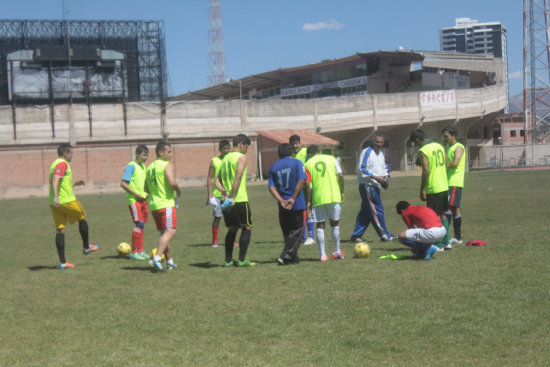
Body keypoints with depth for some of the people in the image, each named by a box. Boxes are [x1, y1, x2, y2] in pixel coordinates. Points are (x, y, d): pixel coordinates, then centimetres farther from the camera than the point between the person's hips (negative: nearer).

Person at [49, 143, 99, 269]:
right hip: (67, 201, -8)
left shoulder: (55, 164, 21)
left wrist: (75, 184, 32)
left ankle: (62, 261, 2)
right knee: (82, 218, 15)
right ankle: (86, 247, 28)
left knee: (60, 230, 4)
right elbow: (55, 180, -25)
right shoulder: (63, 164, -10)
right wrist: (56, 197, -35)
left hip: (55, 204, 9)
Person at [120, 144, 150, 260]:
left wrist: (146, 193, 8)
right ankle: (134, 252, -8)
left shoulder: (143, 166, 15)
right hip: (134, 200, -8)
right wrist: (136, 194, -17)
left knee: (141, 225, 10)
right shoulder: (131, 166, -11)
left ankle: (140, 251, 16)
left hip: (142, 199, 8)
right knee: (139, 224, -13)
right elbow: (123, 184, -17)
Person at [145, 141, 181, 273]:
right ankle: (157, 258, -29)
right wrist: (178, 191, -3)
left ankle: (170, 262, 17)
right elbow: (172, 182, -21)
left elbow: (146, 189, 22)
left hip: (153, 204, 9)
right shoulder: (167, 165, -7)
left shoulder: (149, 167, 18)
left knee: (164, 233, 15)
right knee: (170, 231, -15)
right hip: (166, 204, -9)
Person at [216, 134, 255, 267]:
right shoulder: (241, 157, -8)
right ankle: (242, 260, -1)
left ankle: (228, 260, 12)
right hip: (240, 199, -7)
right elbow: (238, 177, -21)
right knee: (247, 228, 3)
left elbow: (217, 180, 13)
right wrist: (233, 197, -24)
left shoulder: (225, 158, 17)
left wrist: (224, 191, -2)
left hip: (226, 200, 7)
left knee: (232, 229, 14)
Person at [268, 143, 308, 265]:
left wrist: (281, 200, -8)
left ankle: (293, 257, 18)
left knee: (286, 232, 15)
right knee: (297, 231, 3)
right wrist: (293, 199, -12)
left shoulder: (273, 167, 9)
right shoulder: (297, 162, -1)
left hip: (283, 206, 3)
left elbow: (271, 187, -2)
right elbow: (301, 181, -13)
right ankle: (286, 255, -10)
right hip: (298, 205, -3)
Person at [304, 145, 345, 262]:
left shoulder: (308, 164, 3)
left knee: (320, 225, 7)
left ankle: (323, 255, 1)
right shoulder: (331, 159, 7)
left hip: (318, 198, -1)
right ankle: (337, 252, 20)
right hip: (334, 196, 1)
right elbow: (341, 176, 0)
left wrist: (308, 201, 3)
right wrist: (342, 192, 9)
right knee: (335, 223, 14)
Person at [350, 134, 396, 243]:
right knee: (377, 210, -7)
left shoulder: (381, 153, 17)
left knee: (365, 211, 10)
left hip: (375, 186, 9)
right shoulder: (367, 152, -10)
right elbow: (361, 169, -17)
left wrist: (386, 177, 5)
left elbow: (385, 167, 28)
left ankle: (356, 235, 15)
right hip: (367, 186, -9)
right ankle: (384, 235, -3)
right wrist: (377, 177, -20)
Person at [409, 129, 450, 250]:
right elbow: (447, 166, 13)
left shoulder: (423, 151, -14)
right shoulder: (439, 146, 11)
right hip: (444, 186, 8)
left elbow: (426, 171, -19)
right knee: (443, 214, 17)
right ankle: (446, 241, 22)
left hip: (433, 189, -8)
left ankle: (439, 245, 0)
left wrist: (422, 190, -14)